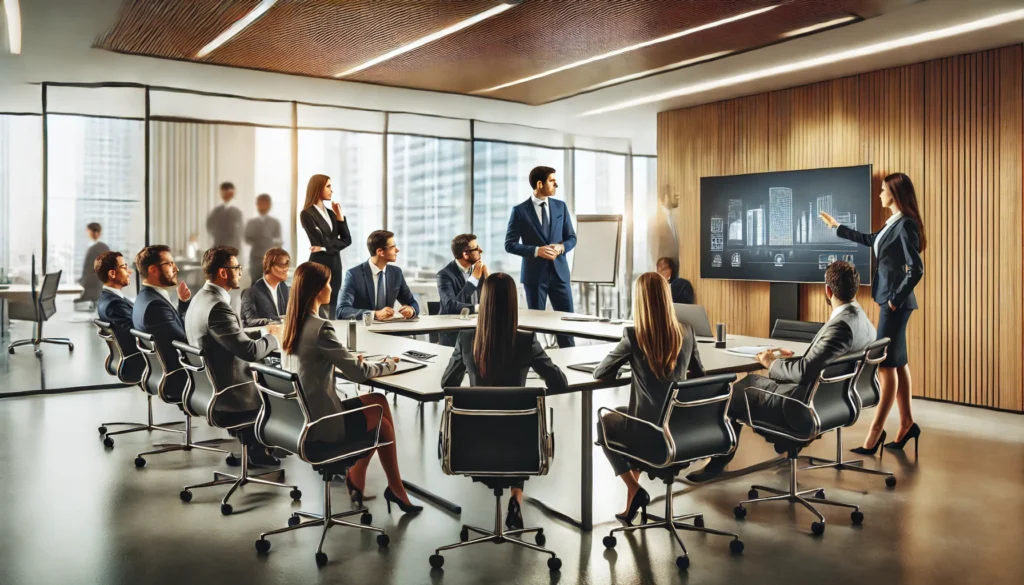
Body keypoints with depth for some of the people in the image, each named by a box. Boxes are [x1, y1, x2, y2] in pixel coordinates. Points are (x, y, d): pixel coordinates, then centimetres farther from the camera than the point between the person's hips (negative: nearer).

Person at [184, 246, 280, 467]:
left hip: (210, 388, 9)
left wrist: (262, 332, 7)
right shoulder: (217, 306, -25)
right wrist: (273, 337, -7)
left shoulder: (202, 297, 6)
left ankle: (254, 449, 29)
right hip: (226, 395, -9)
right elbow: (250, 351, -25)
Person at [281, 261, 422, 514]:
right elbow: (359, 373, -16)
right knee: (383, 420, 15)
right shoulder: (320, 327, -22)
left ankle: (356, 478, 21)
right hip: (319, 425, -8)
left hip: (300, 417, 8)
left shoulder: (291, 323, 4)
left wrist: (350, 360, 7)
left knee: (378, 402, 17)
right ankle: (394, 489, 30)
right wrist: (388, 364, 1)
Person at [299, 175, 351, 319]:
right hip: (320, 265, -7)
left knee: (332, 311, 9)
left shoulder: (331, 213, 14)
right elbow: (323, 241, -15)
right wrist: (334, 244, 0)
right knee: (321, 313, -6)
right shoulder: (307, 214, -7)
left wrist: (340, 216, -1)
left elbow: (347, 239, 5)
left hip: (335, 265, 7)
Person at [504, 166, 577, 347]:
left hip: (559, 271, 3)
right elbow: (510, 244, -6)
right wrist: (536, 251, -18)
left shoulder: (560, 206, 7)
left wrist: (561, 247, -12)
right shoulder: (520, 210, -4)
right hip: (534, 273, -3)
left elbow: (571, 237, 10)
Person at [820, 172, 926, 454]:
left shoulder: (906, 224, -16)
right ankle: (907, 423, 21)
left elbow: (916, 269, -21)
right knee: (897, 363, 13)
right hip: (889, 299, 10)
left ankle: (875, 433, -2)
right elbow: (870, 240, 32)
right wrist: (837, 227, 38)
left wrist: (896, 298, -15)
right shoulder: (893, 223, 12)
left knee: (886, 365, -7)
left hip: (896, 302, -10)